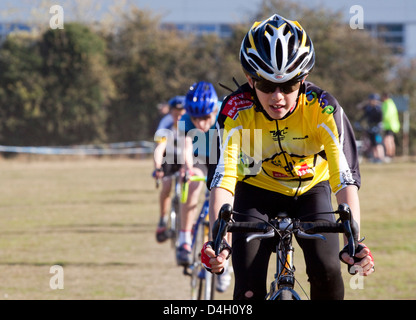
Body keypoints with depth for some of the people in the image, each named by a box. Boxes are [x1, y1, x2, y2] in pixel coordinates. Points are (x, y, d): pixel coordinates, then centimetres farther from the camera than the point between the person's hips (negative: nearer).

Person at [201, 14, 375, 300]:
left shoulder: (323, 108, -29)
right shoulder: (236, 111, -29)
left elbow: (347, 178, -36)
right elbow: (222, 179, -37)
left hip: (310, 189, 0)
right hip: (257, 192, 0)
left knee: (327, 271, -22)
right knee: (249, 288, -17)